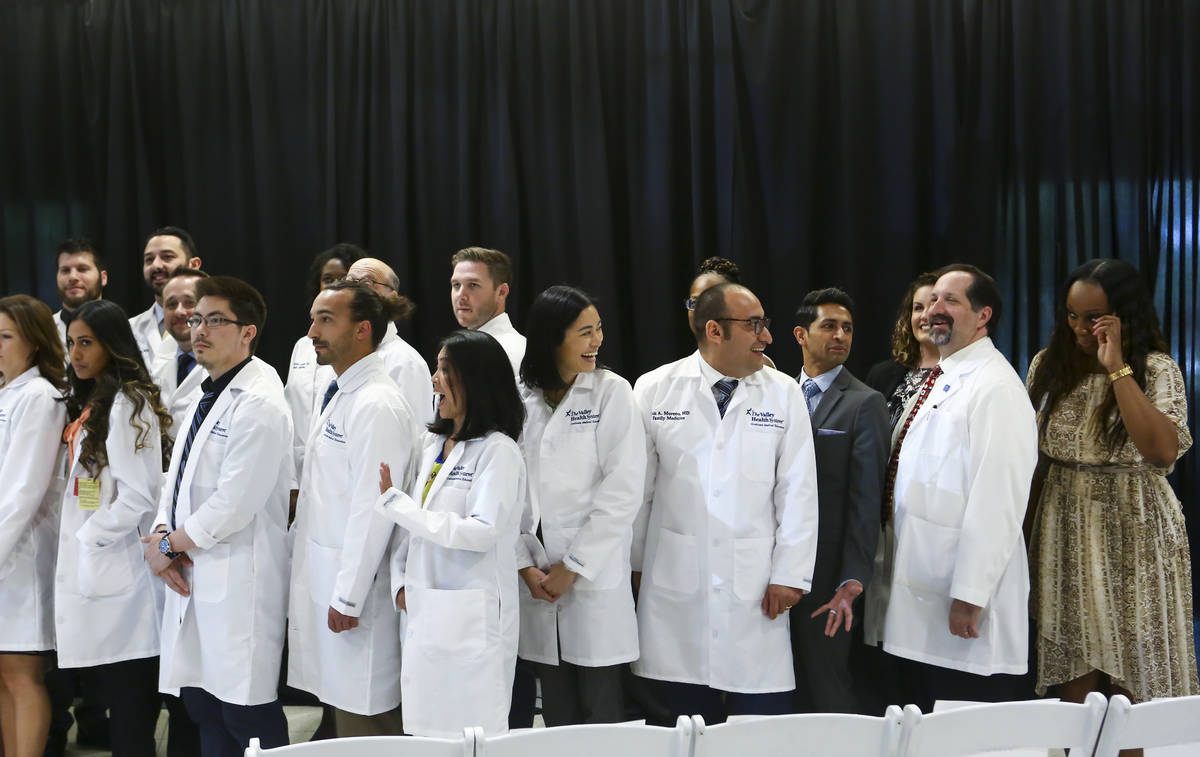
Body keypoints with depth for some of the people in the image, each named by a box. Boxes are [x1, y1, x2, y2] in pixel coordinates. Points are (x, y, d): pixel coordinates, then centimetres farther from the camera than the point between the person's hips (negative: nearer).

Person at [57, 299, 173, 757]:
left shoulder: (127, 404, -12)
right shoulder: (88, 403, 15)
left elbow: (138, 496, -18)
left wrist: (87, 539, -11)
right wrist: (70, 541, 7)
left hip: (115, 576, -9)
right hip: (87, 575, 9)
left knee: (129, 713, -3)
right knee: (110, 694, 13)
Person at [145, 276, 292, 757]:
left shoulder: (258, 405, -14)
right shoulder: (206, 396, 16)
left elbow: (234, 505, -19)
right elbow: (178, 476, 18)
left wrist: (169, 544, -8)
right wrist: (163, 533, -1)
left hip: (238, 582, -9)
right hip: (194, 576, 9)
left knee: (245, 712, -5)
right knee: (201, 703, 14)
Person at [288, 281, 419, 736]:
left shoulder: (377, 406, -17)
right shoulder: (340, 396, 14)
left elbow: (372, 510, -21)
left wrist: (348, 597, -19)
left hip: (350, 596, -9)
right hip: (323, 582, 9)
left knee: (365, 723, -1)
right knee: (344, 719, 15)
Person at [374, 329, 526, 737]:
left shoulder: (498, 451, -10)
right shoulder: (432, 443, 11)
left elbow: (481, 533, -20)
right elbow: (409, 525, 15)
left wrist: (393, 502, -18)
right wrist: (400, 581, -1)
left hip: (470, 618, -7)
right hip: (423, 612, 7)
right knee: (425, 731, 11)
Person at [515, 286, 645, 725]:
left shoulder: (611, 392, -3)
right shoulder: (521, 399, 6)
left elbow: (622, 491, -9)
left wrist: (573, 566, -10)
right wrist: (526, 565, -5)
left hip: (596, 578, -3)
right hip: (539, 581, 3)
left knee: (600, 713, 2)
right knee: (557, 713, 11)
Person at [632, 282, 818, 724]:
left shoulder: (784, 393, 2)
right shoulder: (654, 389, 1)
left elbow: (798, 490, 2)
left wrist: (790, 574, -2)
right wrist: (634, 565, 8)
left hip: (755, 584, 0)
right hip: (675, 581, 0)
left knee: (765, 723, -2)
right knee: (689, 719, 7)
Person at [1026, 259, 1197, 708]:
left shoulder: (1156, 369, -6)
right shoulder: (1048, 366, 6)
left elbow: (1163, 451, -23)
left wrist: (1117, 368, -22)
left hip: (1134, 535, -3)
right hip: (1064, 534, 3)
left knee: (1132, 684, 0)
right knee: (1073, 686, 3)